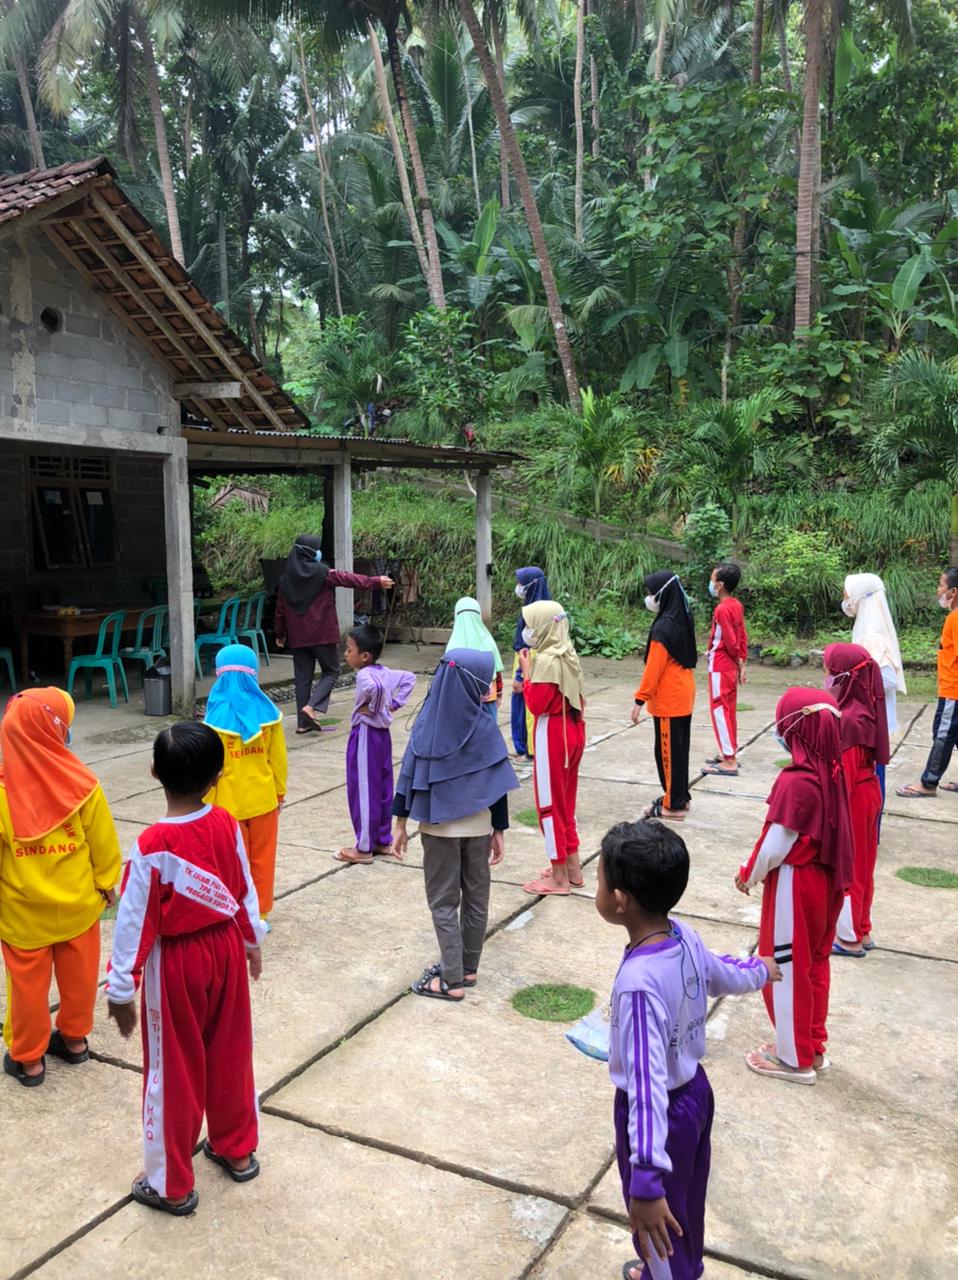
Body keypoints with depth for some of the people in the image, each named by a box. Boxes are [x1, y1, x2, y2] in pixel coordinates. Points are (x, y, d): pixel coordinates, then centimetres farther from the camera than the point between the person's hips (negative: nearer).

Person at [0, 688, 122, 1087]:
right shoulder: (81, 783, -15)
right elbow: (103, 840, -5)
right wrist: (106, 883, 10)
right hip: (78, 903, 1)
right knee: (78, 975, 20)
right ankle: (75, 1038, 37)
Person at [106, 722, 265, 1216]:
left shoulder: (152, 846, -25)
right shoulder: (226, 825, -11)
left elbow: (134, 922, -18)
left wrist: (120, 990, -7)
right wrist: (252, 941, 19)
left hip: (176, 963, -4)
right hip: (225, 949, 5)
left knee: (175, 1072, 12)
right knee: (229, 1055, 22)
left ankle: (171, 1185, 28)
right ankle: (237, 1150, 40)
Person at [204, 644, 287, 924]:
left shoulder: (216, 717, -14)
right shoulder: (268, 712, -7)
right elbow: (278, 758, 0)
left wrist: (205, 804, -1)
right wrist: (280, 791, 12)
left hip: (228, 803, -2)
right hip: (263, 799, 2)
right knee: (262, 858, 15)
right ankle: (260, 915, 23)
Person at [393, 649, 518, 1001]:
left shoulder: (427, 724, -13)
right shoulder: (485, 728, -12)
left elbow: (409, 775, -10)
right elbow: (498, 784, -8)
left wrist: (401, 824, -1)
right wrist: (499, 830, 2)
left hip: (438, 826, -1)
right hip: (478, 826, 1)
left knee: (443, 902, 8)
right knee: (476, 898, 16)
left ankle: (452, 980, 8)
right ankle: (467, 968, 27)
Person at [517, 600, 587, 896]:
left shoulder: (546, 660, -20)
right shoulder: (568, 654, 7)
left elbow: (535, 704, -20)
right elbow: (578, 699, 11)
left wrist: (526, 671, -13)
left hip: (552, 736, -9)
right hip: (573, 731, 9)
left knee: (550, 803, 2)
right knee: (565, 800, 18)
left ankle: (559, 877, 10)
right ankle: (573, 868, 27)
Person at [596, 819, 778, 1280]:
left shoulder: (639, 982, -36)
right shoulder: (685, 936, -12)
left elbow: (647, 1083, -38)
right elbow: (724, 977, 9)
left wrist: (645, 1180, -38)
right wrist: (760, 969, 32)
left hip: (665, 1109, -8)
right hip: (695, 1091, 8)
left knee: (660, 1223, 18)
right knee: (684, 1205, 32)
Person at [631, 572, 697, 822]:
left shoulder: (663, 627, -21)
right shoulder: (682, 619, 7)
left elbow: (654, 668, -21)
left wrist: (640, 700, -17)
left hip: (668, 700, -9)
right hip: (683, 696, 9)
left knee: (668, 750, -2)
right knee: (679, 748, 17)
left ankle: (673, 806, 4)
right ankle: (680, 796, 27)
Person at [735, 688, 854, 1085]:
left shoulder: (794, 782, -27)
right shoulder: (833, 773, -3)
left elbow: (775, 846, -22)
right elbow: (832, 834, 6)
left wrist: (748, 875, -4)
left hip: (794, 885, -8)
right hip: (824, 882, 8)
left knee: (786, 968, 8)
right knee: (814, 964, 20)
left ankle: (794, 1058, 21)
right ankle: (812, 1047, 35)